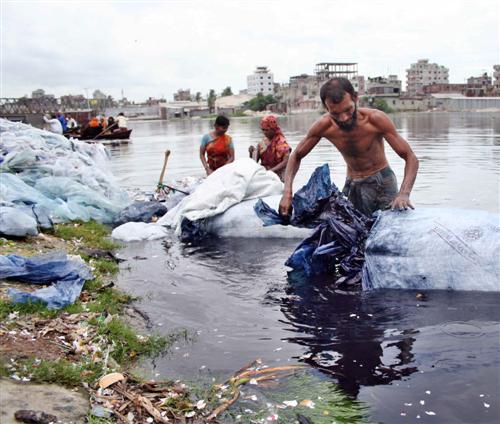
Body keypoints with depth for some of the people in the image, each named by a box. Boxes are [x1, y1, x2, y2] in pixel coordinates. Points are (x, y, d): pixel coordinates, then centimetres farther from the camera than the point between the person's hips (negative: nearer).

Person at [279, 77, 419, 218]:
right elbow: (296, 156, -2)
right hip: (351, 185, 2)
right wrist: (287, 192, -18)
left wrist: (404, 194, -41)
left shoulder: (375, 119, -25)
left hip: (382, 182, -2)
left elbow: (411, 158, -23)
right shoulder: (323, 126, -16)